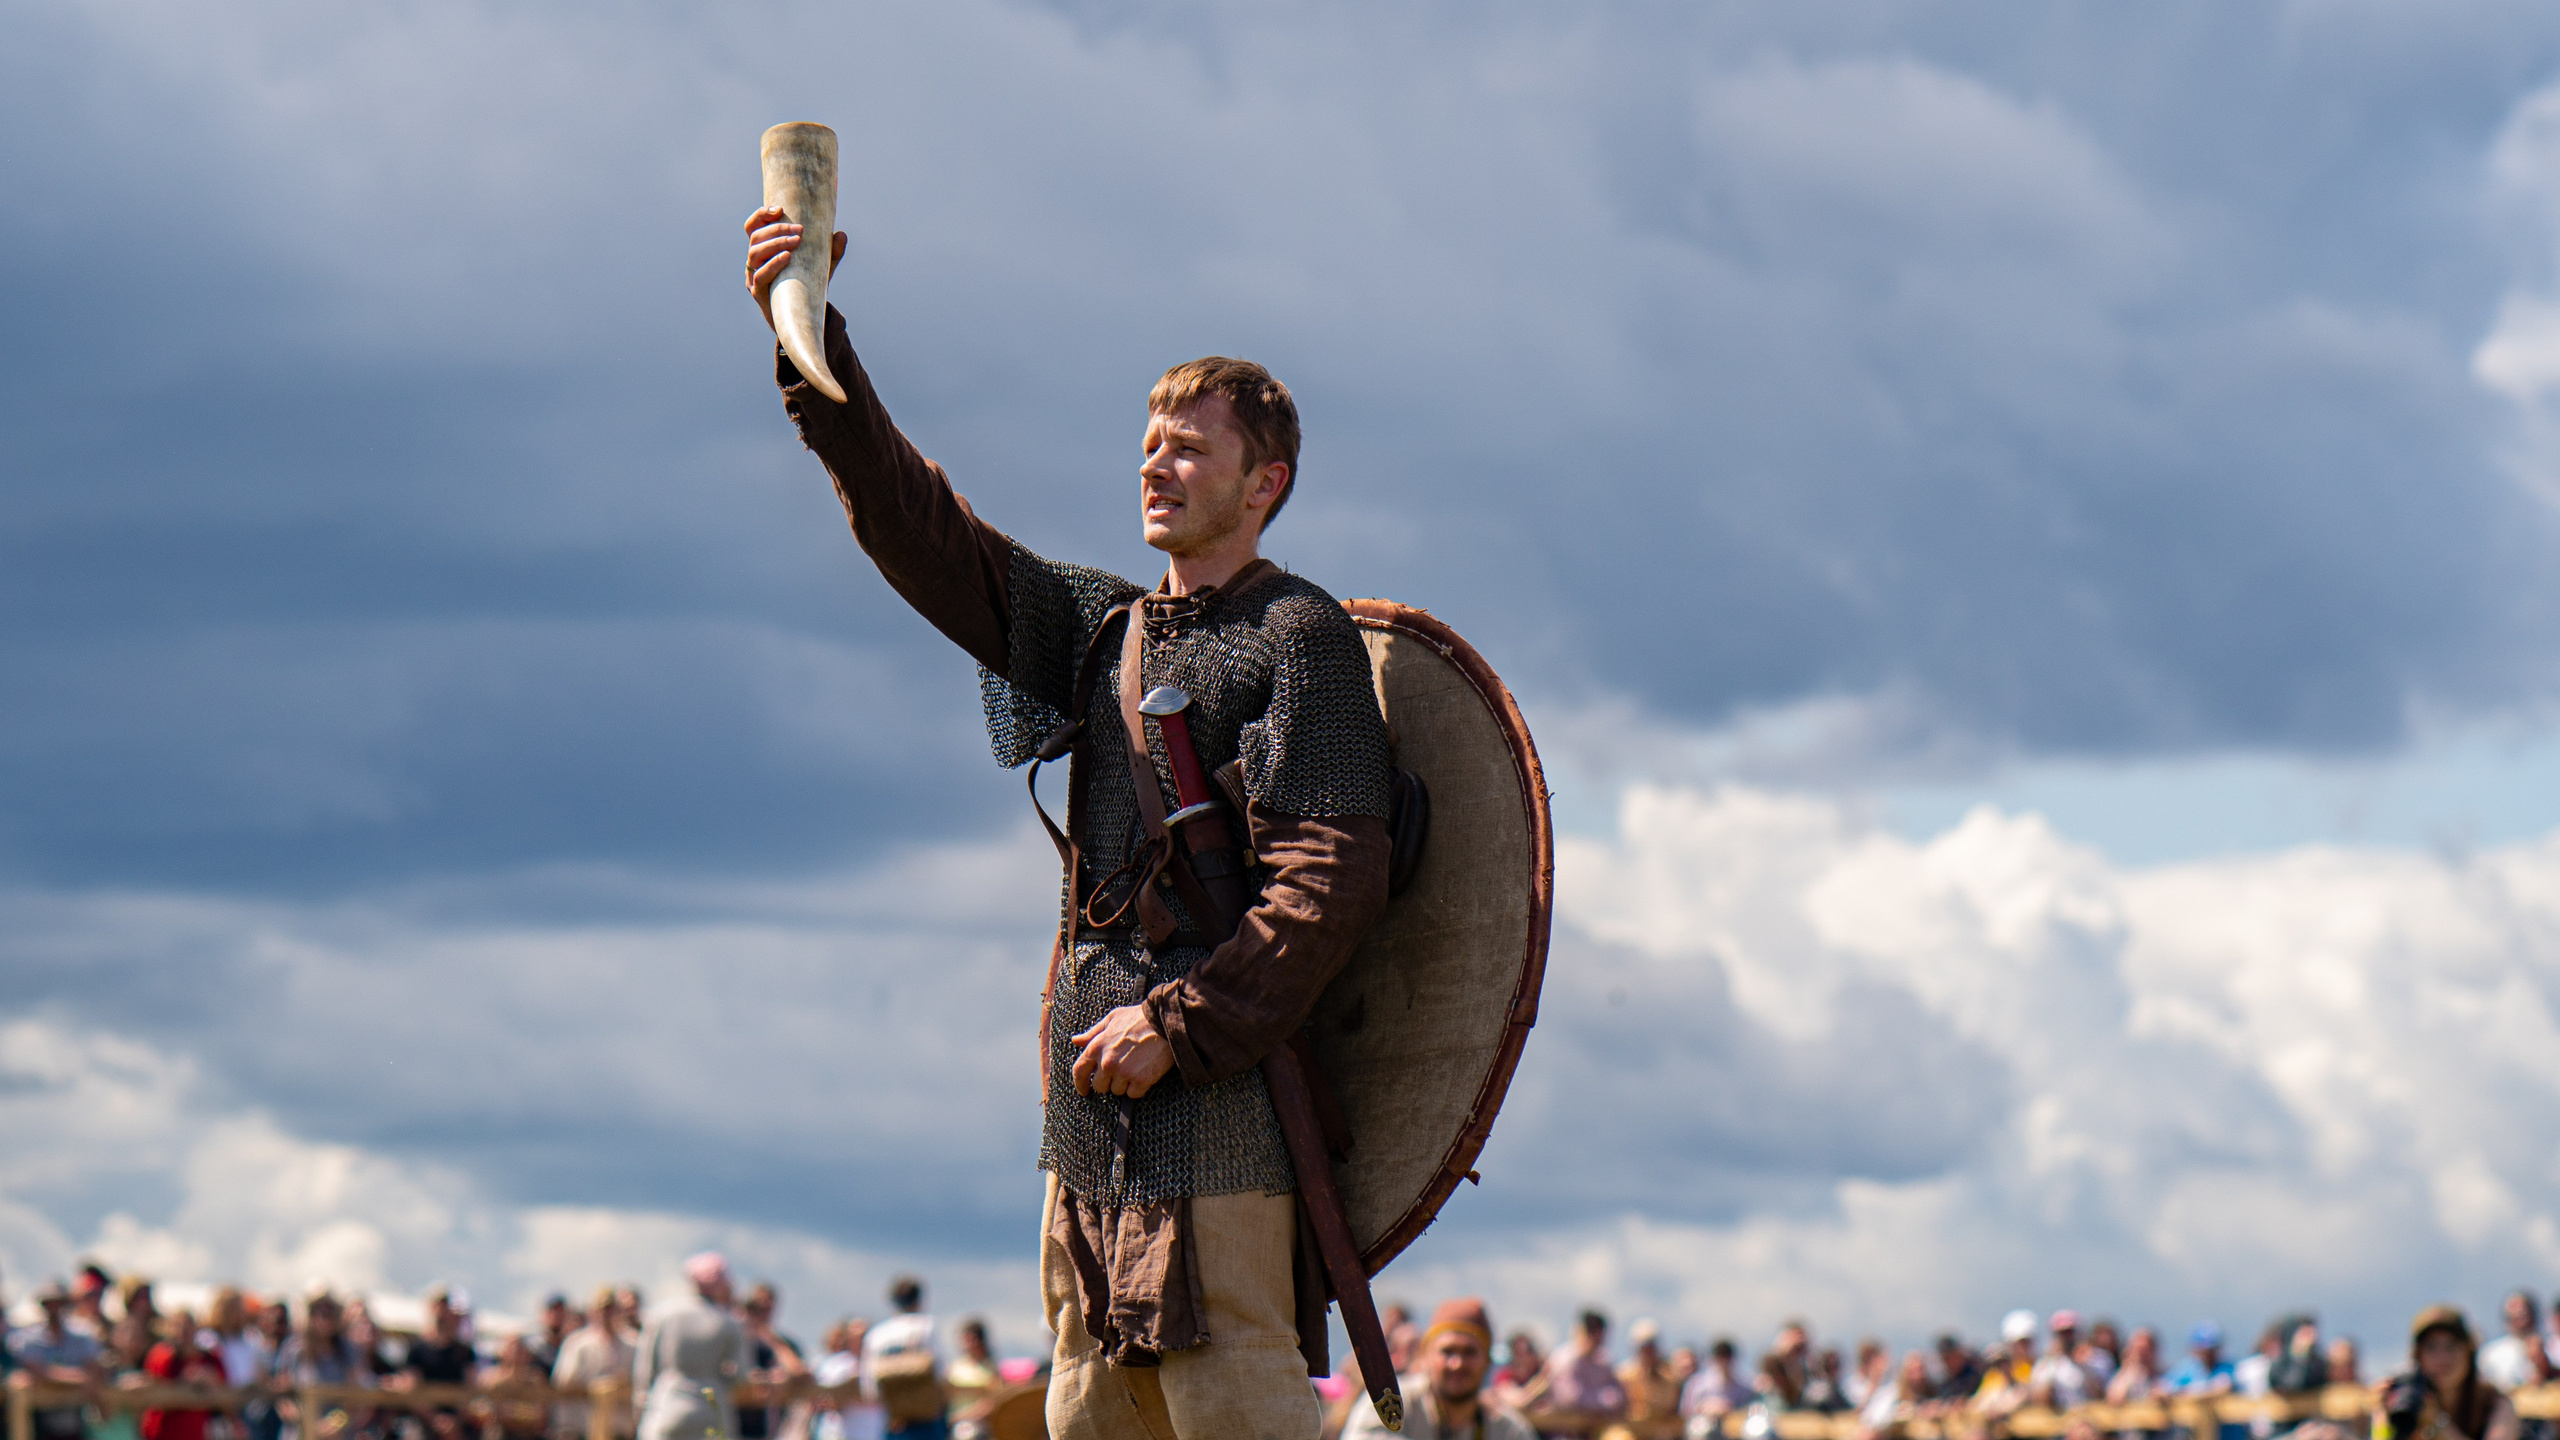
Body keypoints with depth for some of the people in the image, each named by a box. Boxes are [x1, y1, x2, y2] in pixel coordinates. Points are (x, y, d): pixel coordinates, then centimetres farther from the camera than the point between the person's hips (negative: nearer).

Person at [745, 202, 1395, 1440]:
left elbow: (1332, 882, -11)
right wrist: (810, 339, 6)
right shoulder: (1099, 626, 19)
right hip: (1095, 1104, 7)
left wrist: (1180, 1023, -17)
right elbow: (914, 525, 16)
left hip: (1223, 1088, -7)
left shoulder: (1300, 635, -2)